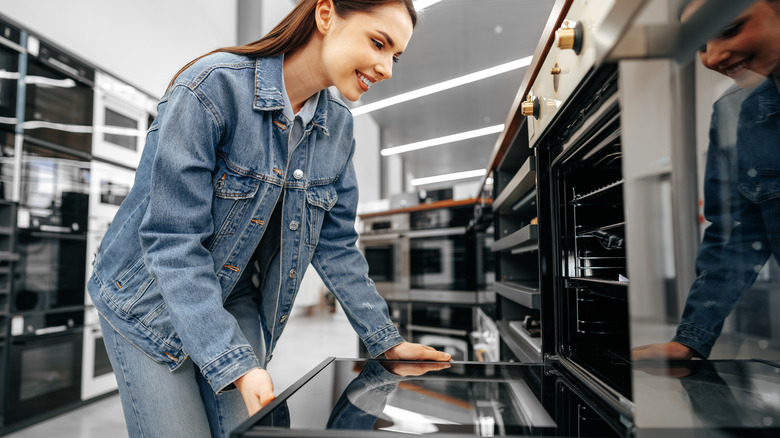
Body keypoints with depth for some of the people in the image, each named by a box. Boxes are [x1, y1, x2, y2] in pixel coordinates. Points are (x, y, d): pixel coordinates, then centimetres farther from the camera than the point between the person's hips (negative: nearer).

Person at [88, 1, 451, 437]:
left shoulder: (338, 127, -5)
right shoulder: (212, 86, -24)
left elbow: (336, 244, 0)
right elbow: (172, 240, -27)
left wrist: (387, 340, -1)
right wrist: (236, 365, -31)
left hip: (237, 302, 5)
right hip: (152, 300, -4)